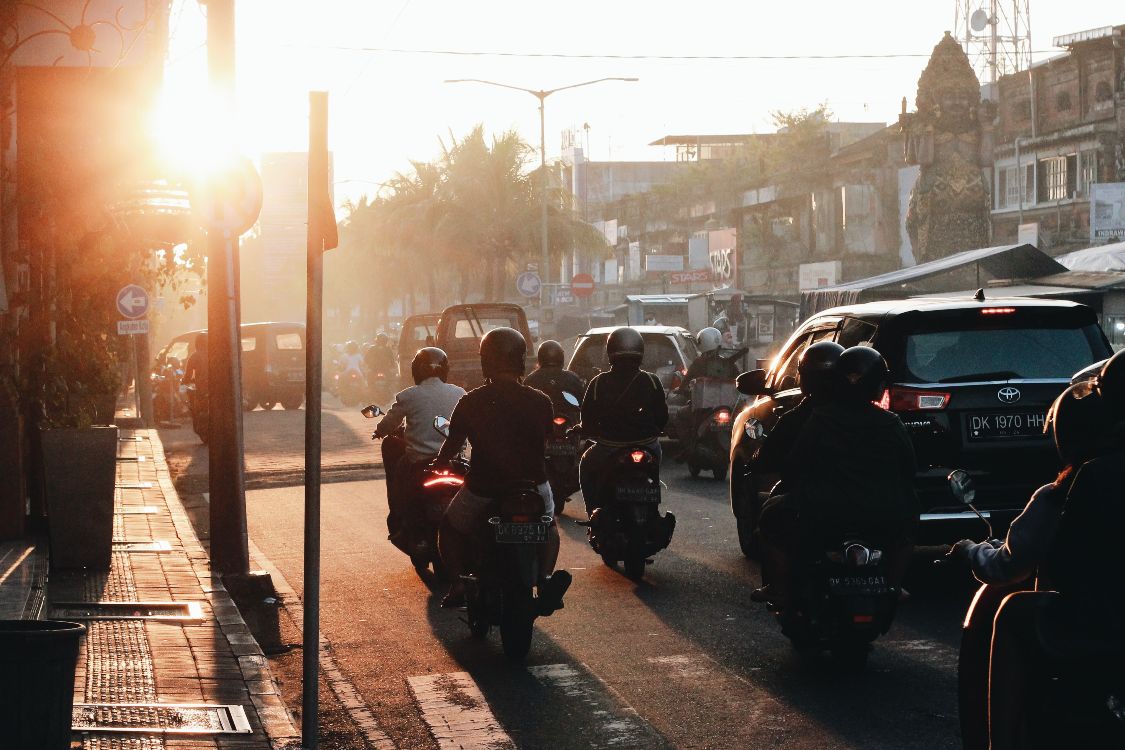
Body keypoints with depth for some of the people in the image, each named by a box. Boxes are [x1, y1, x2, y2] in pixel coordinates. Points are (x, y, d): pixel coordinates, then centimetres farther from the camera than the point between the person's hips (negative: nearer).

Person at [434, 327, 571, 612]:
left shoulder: (470, 402, -8)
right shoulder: (540, 402, -4)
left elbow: (451, 446, 1)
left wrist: (436, 465, 23)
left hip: (483, 488, -1)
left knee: (450, 528, 27)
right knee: (548, 524, 33)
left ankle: (459, 585, 7)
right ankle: (546, 576, 7)